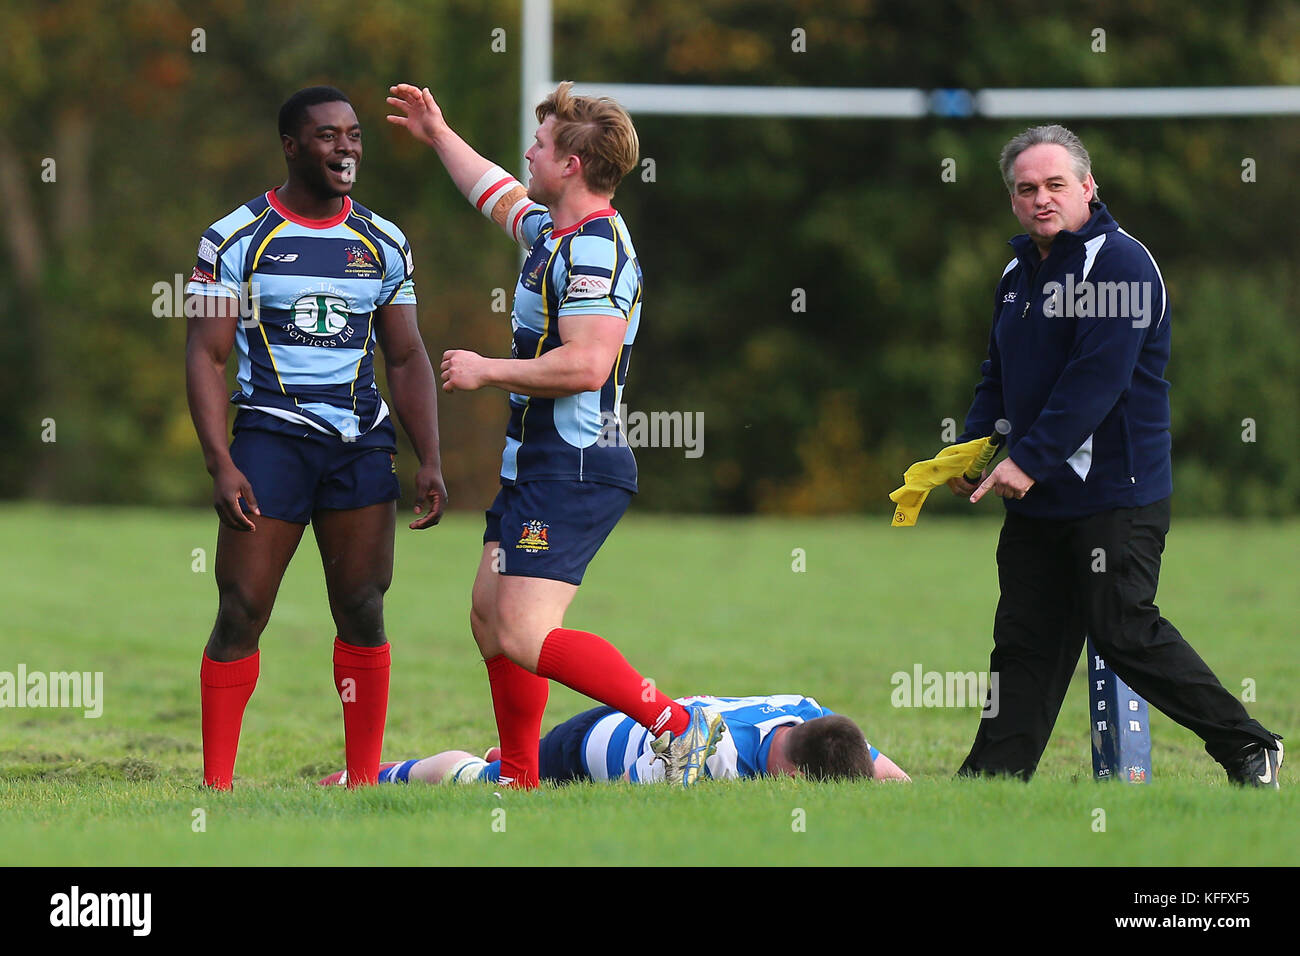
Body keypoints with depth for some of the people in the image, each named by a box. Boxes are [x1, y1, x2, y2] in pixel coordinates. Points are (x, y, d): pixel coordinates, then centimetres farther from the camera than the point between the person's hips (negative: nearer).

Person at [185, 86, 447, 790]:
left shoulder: (384, 244, 12)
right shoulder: (236, 238, 0)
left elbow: (407, 360, 15)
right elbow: (206, 356, -2)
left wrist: (429, 460, 4)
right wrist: (220, 464, -12)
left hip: (363, 441, 4)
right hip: (271, 434, -3)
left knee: (363, 613, 1)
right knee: (242, 613, -7)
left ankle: (364, 784, 8)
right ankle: (216, 786, -1)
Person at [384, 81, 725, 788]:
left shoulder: (596, 249, -18)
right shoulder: (552, 232, 13)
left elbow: (586, 364, -29)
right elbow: (500, 196, 36)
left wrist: (487, 371, -18)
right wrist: (437, 134, 45)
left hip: (573, 471, -11)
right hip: (538, 465, 11)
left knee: (525, 638, -17)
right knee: (491, 615, 16)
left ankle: (677, 726, -18)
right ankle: (519, 782, 24)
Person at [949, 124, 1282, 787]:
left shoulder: (1119, 262, -12)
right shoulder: (1018, 274, 16)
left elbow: (1097, 378, -20)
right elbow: (999, 376, 24)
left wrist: (1030, 460, -21)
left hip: (1114, 493, -8)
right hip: (1034, 497, 8)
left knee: (1124, 633, -8)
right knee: (1025, 639, 7)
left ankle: (1249, 749, 2)